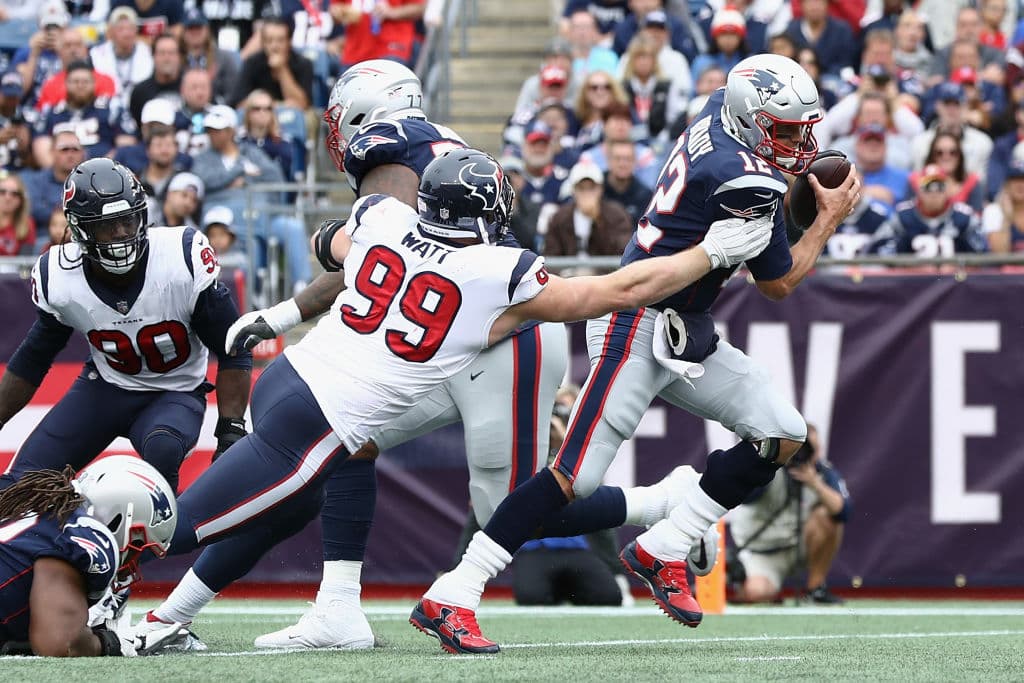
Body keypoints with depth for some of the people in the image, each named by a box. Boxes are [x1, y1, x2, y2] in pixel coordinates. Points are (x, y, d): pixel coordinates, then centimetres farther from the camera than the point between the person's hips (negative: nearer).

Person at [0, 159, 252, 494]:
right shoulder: (58, 278, -16)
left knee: (162, 450, -37)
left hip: (174, 393, -3)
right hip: (104, 389, 3)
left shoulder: (185, 260, -26)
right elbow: (33, 359, 4)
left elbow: (233, 352, -16)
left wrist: (231, 430, -23)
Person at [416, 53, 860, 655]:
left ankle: (662, 552, 11)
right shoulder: (745, 182, -23)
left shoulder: (722, 109, 2)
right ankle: (448, 599, -13)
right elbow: (779, 284, -8)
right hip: (640, 327, -10)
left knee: (783, 436, 5)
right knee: (575, 475, -14)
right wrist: (831, 217, 3)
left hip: (686, 334, 10)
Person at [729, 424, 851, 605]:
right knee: (755, 592, -33)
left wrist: (815, 484, -35)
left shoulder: (824, 472, -8)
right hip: (759, 554, -3)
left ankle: (816, 587, -10)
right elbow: (745, 496, -34)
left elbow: (843, 512, -23)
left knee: (827, 516, -25)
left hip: (801, 546, 3)